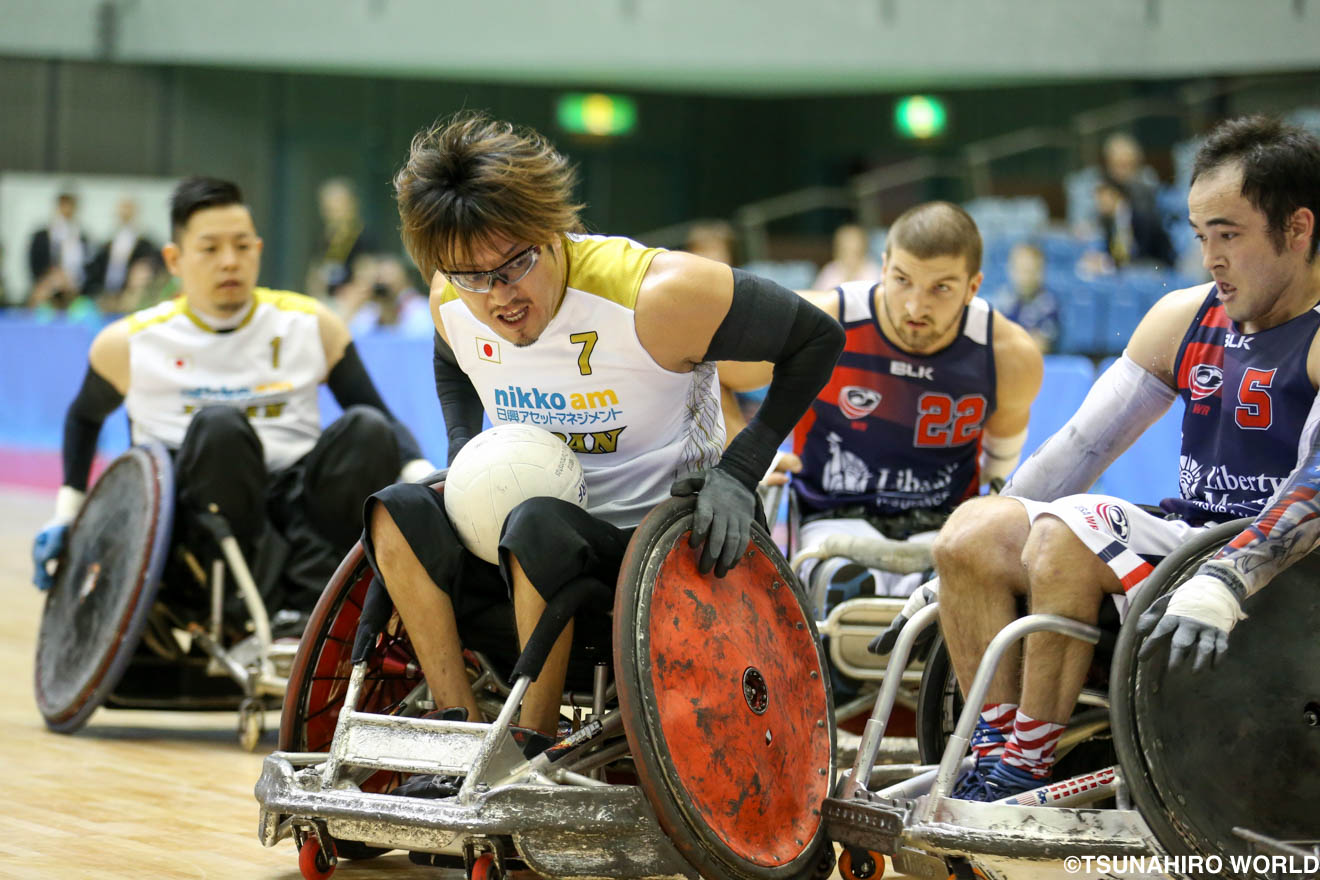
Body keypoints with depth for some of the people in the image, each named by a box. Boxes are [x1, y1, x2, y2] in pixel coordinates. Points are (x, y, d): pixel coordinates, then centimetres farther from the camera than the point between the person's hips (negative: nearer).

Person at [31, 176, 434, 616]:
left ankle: (304, 593, -33)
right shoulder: (128, 345, 6)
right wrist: (66, 514, 17)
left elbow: (384, 418, 11)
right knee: (218, 425, -32)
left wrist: (425, 480, -8)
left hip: (300, 506, 2)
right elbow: (84, 417, 25)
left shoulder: (312, 325, 9)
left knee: (366, 427, -26)